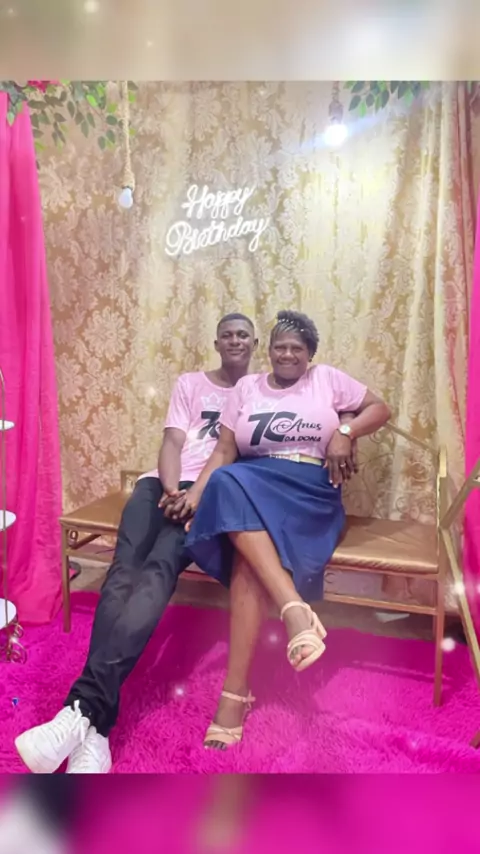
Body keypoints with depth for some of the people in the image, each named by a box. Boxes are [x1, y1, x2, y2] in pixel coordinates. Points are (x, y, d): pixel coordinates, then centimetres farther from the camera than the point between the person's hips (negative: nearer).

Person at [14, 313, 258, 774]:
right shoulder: (189, 383, 23)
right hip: (163, 482, 2)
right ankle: (94, 732, -35)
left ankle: (84, 708, -40)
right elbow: (172, 442, 10)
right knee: (124, 571, -26)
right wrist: (171, 489, -11)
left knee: (157, 571, -31)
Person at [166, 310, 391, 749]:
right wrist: (195, 493, -7)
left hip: (311, 492, -2)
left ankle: (236, 693, -32)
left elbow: (381, 408, 15)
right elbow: (223, 452, 9)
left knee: (249, 561, -32)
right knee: (229, 484, -36)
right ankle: (296, 609, -40)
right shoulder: (247, 387, 16)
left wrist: (344, 433, -4)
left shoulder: (327, 379, 13)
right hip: (250, 486, 3)